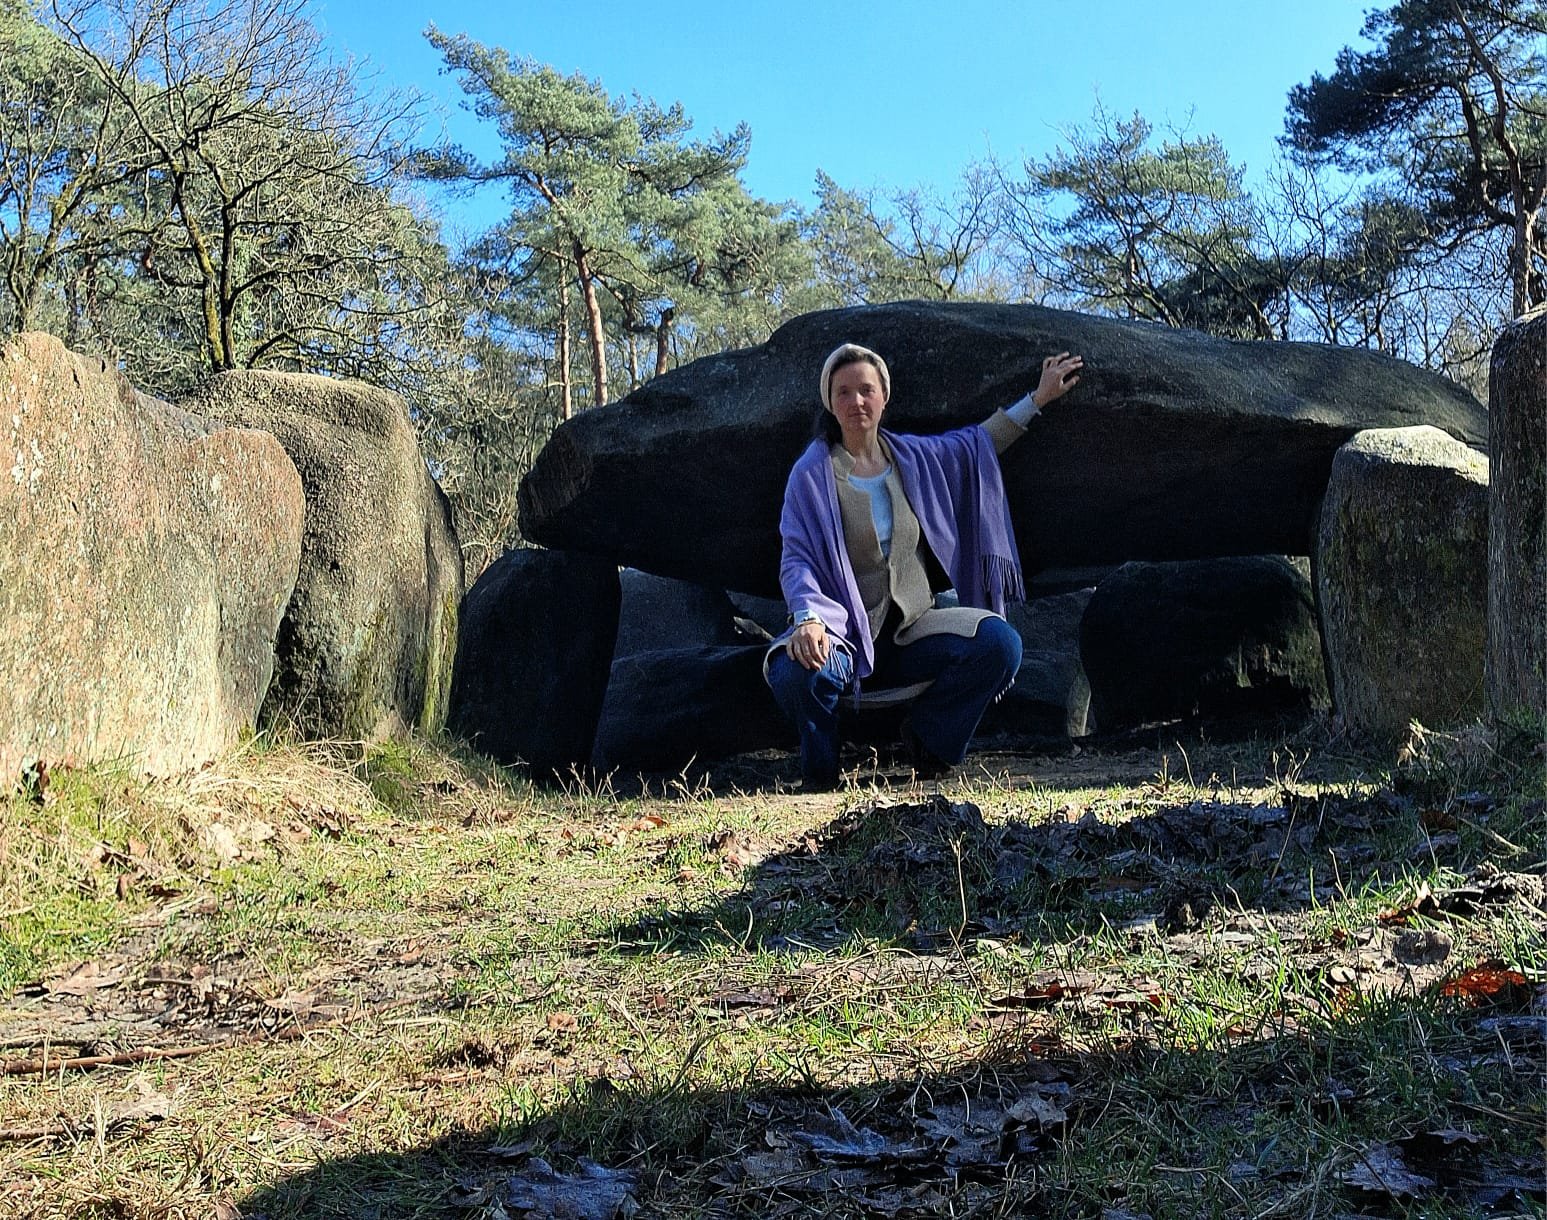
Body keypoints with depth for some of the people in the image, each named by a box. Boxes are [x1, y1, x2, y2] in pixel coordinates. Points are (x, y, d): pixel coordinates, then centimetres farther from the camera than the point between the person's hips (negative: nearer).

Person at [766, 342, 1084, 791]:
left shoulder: (913, 456, 8)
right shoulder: (812, 474, -7)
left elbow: (978, 443, 26)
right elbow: (797, 560, -15)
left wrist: (1039, 397, 27)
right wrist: (808, 619, -35)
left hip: (911, 629, 4)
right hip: (844, 632, -4)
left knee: (1000, 643, -22)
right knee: (796, 671, -38)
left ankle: (927, 737, 5)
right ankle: (821, 770, -3)